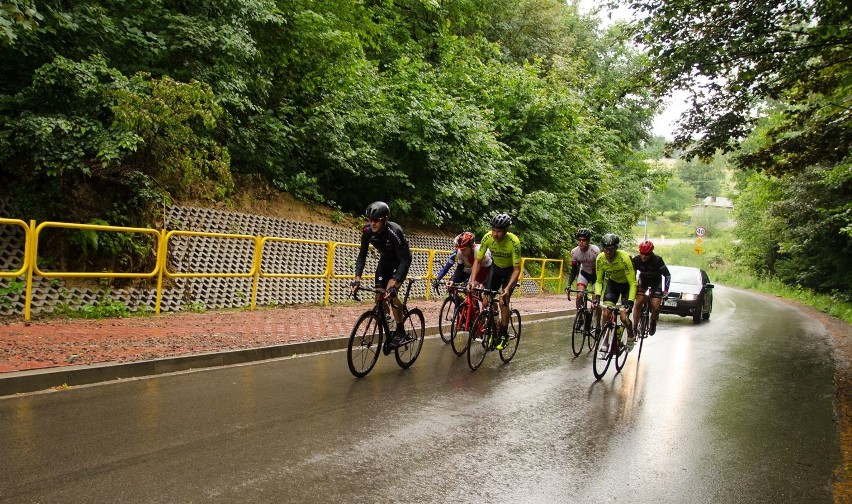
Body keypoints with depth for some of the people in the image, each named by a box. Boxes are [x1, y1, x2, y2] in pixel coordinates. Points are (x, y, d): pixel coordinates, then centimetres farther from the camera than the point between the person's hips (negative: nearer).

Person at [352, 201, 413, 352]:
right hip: (385, 260, 6)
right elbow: (362, 255, -12)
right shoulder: (368, 231, -20)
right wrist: (357, 277, -25)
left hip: (401, 261, -5)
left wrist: (394, 283, -46)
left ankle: (400, 332, -6)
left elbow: (404, 261, -36)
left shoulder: (394, 232, -36)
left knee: (391, 293, -22)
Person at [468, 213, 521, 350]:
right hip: (496, 268, 4)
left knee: (503, 301, -15)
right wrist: (472, 281, -29)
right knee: (486, 299, -8)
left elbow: (517, 269, -30)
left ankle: (503, 335, 1)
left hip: (510, 271, -3)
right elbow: (478, 261, -17)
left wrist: (508, 288, -41)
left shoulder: (514, 242, -35)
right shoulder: (487, 238, -25)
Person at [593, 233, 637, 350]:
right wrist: (597, 296, -24)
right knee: (606, 314, -13)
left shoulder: (624, 258, -33)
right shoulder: (600, 259, -20)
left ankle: (631, 336, 18)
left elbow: (632, 283, -29)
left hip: (626, 284, -3)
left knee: (623, 317, -15)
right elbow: (599, 281, -8)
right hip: (612, 283, 4)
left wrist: (630, 301, -37)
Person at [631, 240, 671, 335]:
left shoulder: (657, 260, -29)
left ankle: (653, 323, 19)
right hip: (643, 280, 2)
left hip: (656, 282, -2)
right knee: (638, 303, -15)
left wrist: (665, 290, -31)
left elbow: (667, 275, -23)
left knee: (655, 307, -11)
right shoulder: (636, 260, -23)